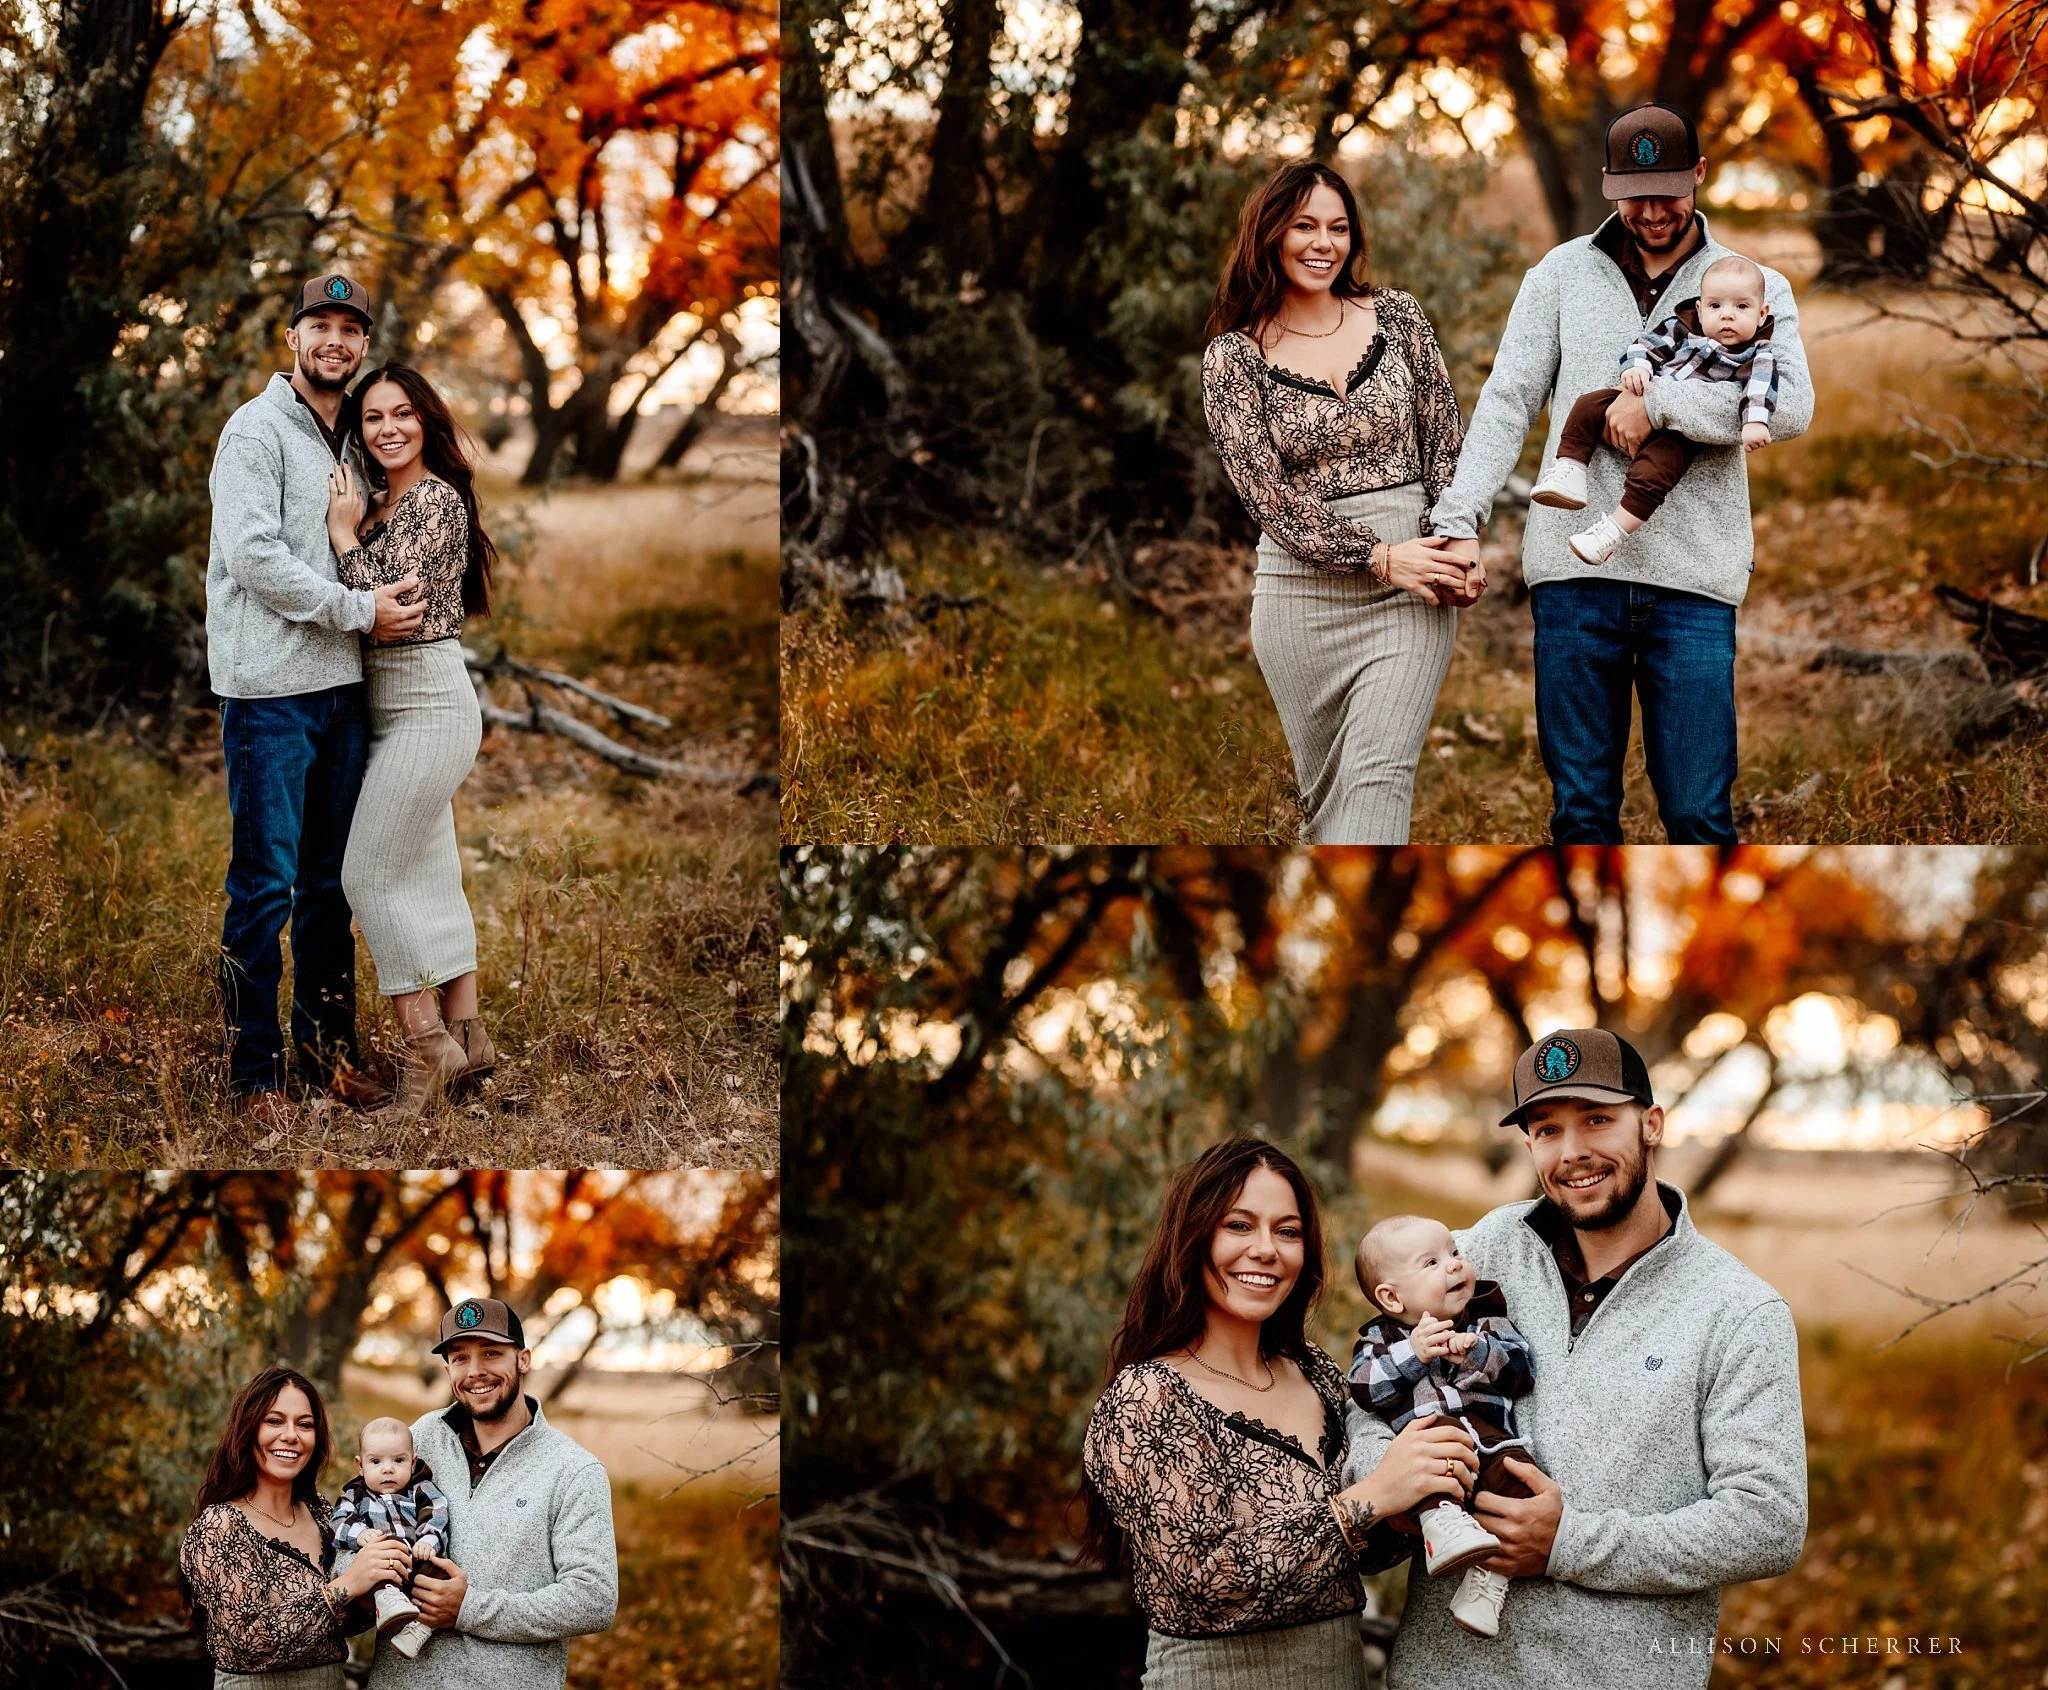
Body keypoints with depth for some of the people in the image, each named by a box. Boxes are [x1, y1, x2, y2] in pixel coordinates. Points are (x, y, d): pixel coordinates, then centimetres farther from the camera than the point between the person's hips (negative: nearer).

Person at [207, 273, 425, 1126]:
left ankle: (329, 1048, 21)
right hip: (270, 689, -7)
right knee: (266, 885, -5)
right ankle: (254, 1070, 2)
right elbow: (253, 557, -16)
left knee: (331, 880, 12)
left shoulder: (350, 442, 17)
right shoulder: (257, 430, -7)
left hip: (344, 685, 7)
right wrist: (360, 610, -13)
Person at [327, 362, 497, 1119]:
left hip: (428, 702, -10)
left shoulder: (434, 501, -15)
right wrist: (353, 527, 3)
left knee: (371, 872, -8)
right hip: (396, 706, 10)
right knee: (429, 873, 11)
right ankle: (465, 1033, 16)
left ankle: (426, 1043, -4)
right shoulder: (384, 504, 14)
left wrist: (345, 534, -13)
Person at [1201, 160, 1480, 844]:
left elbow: (1444, 438, 8)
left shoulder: (1396, 315, 6)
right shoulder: (1233, 357, 0)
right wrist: (1379, 558, -14)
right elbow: (1268, 492, -6)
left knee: (1377, 777, -14)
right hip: (1301, 588, 0)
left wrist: (1459, 539, -8)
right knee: (1324, 791, 9)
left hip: (1413, 586, 0)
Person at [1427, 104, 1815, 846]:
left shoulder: (1754, 286, 7)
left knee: (1698, 815, -4)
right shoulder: (1563, 273, 11)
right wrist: (1460, 514, -7)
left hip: (1692, 584, -1)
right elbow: (1507, 400, 6)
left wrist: (1658, 403, -15)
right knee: (1581, 810, 5)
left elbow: (1790, 406, -10)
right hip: (1574, 574, 1)